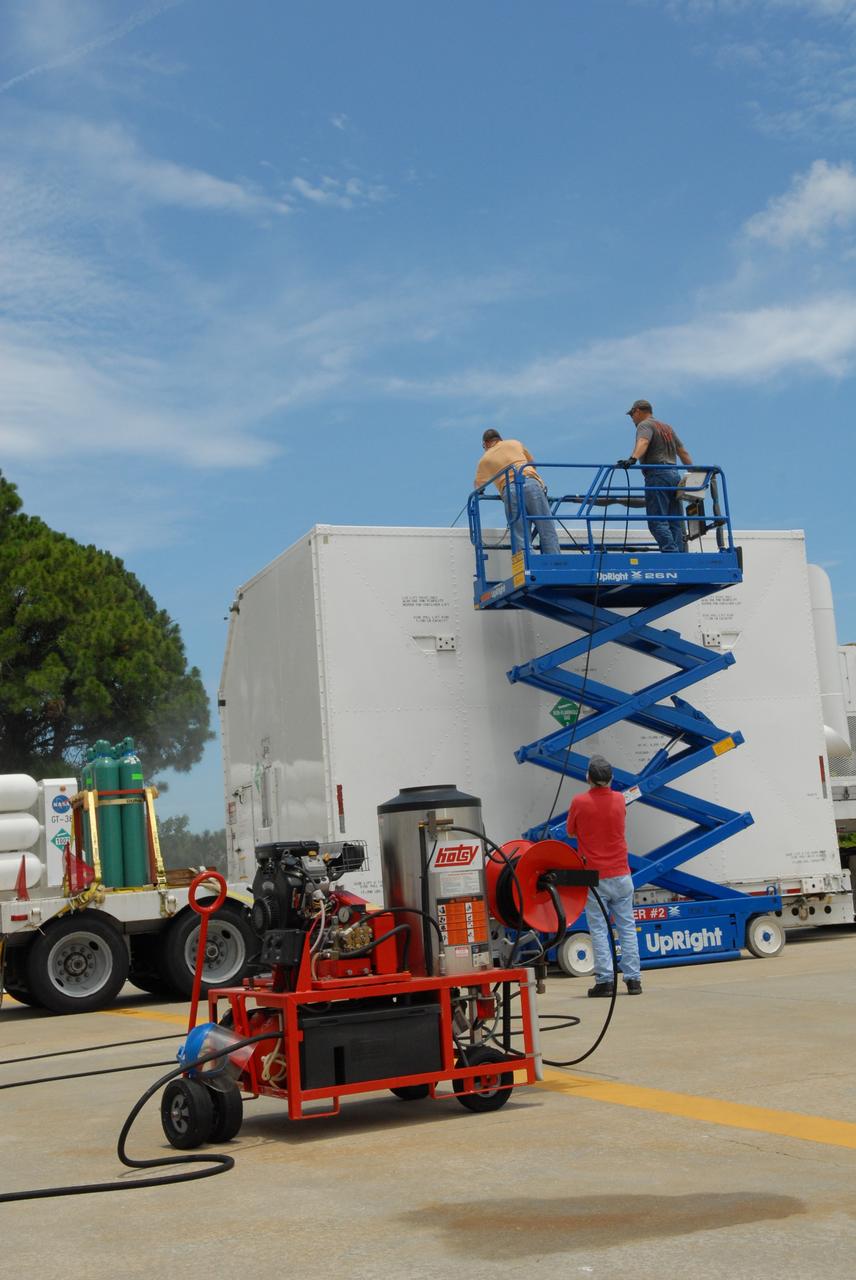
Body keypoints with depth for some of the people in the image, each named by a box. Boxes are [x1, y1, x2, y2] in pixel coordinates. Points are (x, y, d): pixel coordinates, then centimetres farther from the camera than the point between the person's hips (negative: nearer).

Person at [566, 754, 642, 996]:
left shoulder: (579, 802, -10)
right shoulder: (619, 800, 0)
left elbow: (571, 832, 5)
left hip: (594, 878, -3)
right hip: (621, 875, 3)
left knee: (599, 930, 2)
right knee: (627, 927, 9)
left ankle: (604, 981, -1)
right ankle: (633, 980, 8)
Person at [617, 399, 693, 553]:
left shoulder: (645, 425, 2)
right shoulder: (667, 427, 27)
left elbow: (643, 442, -20)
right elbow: (683, 452, 24)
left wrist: (633, 459, -37)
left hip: (657, 476, -8)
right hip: (675, 475, 8)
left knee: (657, 520, -12)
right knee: (676, 522, 6)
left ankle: (671, 553, -24)